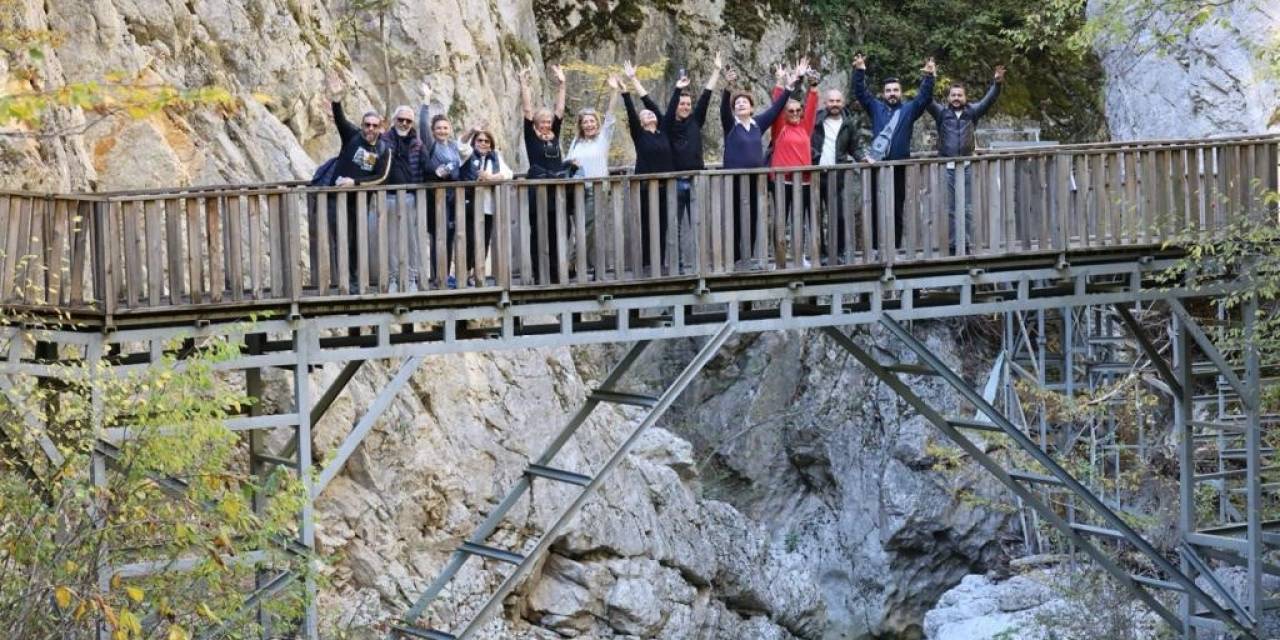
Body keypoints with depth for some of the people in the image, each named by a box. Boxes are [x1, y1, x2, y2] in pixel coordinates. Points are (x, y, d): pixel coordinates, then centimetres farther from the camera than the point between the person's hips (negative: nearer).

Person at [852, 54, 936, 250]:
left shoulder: (909, 109, 10)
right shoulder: (876, 108, 12)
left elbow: (925, 96, -1)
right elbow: (860, 93, 5)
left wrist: (928, 76, -14)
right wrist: (859, 71, -7)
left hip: (899, 166, 0)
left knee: (897, 210, 3)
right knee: (876, 209, -1)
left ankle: (895, 247, 7)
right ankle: (876, 247, 1)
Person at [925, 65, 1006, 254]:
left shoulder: (972, 112, 8)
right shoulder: (941, 112, 6)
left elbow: (988, 100, -2)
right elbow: (928, 101, -6)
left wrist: (997, 84, -18)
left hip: (966, 166, 1)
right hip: (946, 167, -1)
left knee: (967, 209, 2)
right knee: (949, 209, 1)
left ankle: (967, 244, 5)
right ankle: (952, 246, 4)